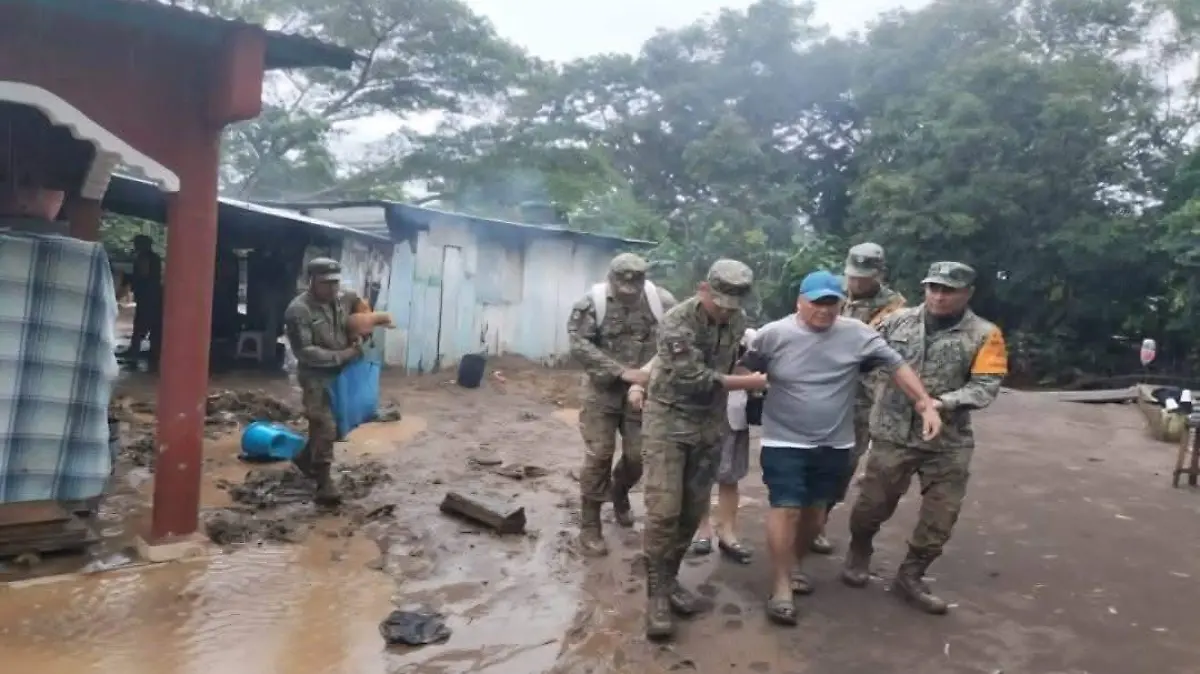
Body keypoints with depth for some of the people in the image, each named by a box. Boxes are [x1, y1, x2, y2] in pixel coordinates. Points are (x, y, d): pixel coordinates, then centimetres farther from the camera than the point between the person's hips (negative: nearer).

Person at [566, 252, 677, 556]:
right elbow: (579, 345, -18)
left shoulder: (661, 301, -6)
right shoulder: (593, 302, -11)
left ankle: (619, 492, 42)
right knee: (599, 456, -2)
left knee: (637, 456, 8)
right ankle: (590, 526, 10)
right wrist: (622, 372, -24)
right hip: (603, 391, -2)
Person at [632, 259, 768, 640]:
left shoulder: (738, 321, 0)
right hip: (668, 422, -6)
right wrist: (749, 383, -12)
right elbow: (696, 378, -22)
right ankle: (656, 593, 2)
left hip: (709, 425, 6)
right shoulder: (676, 323, -20)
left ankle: (669, 578, 25)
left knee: (693, 510, 9)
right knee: (663, 511, -9)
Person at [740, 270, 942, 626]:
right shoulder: (774, 334, -10)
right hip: (785, 441, -3)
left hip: (834, 444, 3)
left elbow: (897, 366, -3)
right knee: (786, 509, -7)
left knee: (815, 511, 16)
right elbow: (743, 372, -1)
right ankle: (781, 587, 4)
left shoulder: (857, 334, -7)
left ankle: (793, 566, 38)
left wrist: (927, 405, -10)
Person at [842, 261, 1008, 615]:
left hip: (950, 441, 1)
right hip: (893, 433, -1)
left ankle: (910, 577, 29)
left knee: (940, 516, 9)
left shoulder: (984, 335, -4)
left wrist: (944, 403, -24)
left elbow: (986, 386, -11)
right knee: (873, 503, 9)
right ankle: (859, 553, 38)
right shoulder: (898, 321, -1)